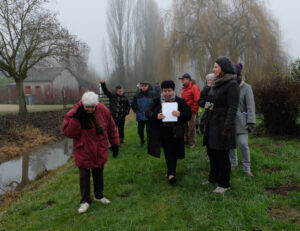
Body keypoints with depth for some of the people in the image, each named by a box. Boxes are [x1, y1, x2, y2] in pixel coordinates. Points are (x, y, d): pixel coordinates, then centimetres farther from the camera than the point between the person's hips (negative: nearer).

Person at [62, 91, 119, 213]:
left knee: (98, 173, 18)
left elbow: (111, 128, 3)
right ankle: (85, 201, 21)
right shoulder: (74, 113, -18)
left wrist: (115, 143, 5)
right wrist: (76, 119, -31)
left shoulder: (103, 111, -10)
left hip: (100, 151, 3)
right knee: (84, 175, 5)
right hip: (83, 152, -2)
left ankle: (98, 195, 38)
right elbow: (68, 132, -20)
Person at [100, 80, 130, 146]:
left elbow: (128, 106, 15)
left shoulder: (125, 97, 4)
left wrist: (127, 112, -2)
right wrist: (103, 84, -29)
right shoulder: (112, 95, -3)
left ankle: (121, 141, 28)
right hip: (114, 116, -2)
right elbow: (105, 90, -14)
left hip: (122, 116, 3)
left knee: (121, 129, 12)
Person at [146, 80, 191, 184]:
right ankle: (171, 171, 31)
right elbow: (148, 113, -1)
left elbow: (189, 114, 0)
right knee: (167, 152, 14)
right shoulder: (156, 101, 3)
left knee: (172, 153, -6)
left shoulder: (180, 101, 0)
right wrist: (156, 116, -22)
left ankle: (171, 174, -7)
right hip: (161, 133, 2)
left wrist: (180, 114, -21)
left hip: (174, 133, -2)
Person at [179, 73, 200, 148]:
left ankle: (192, 142, 7)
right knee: (185, 126, 15)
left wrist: (193, 110, -16)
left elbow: (197, 100, -16)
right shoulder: (184, 88, 14)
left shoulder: (194, 87, -12)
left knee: (191, 127, -3)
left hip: (191, 111, -8)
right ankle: (187, 139, 30)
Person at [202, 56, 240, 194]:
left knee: (222, 155, 0)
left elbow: (233, 108, -18)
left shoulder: (232, 85, -13)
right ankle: (213, 178, 32)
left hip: (222, 124, -8)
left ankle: (224, 184, 14)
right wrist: (205, 123, 17)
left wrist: (227, 128, -22)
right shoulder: (216, 84, 12)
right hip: (211, 124, 8)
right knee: (211, 151, 16)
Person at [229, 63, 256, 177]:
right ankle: (233, 163, 29)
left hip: (241, 120, -3)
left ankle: (246, 168, 8)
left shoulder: (246, 88, -6)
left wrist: (251, 122, -14)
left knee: (243, 144, -6)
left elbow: (250, 106, -9)